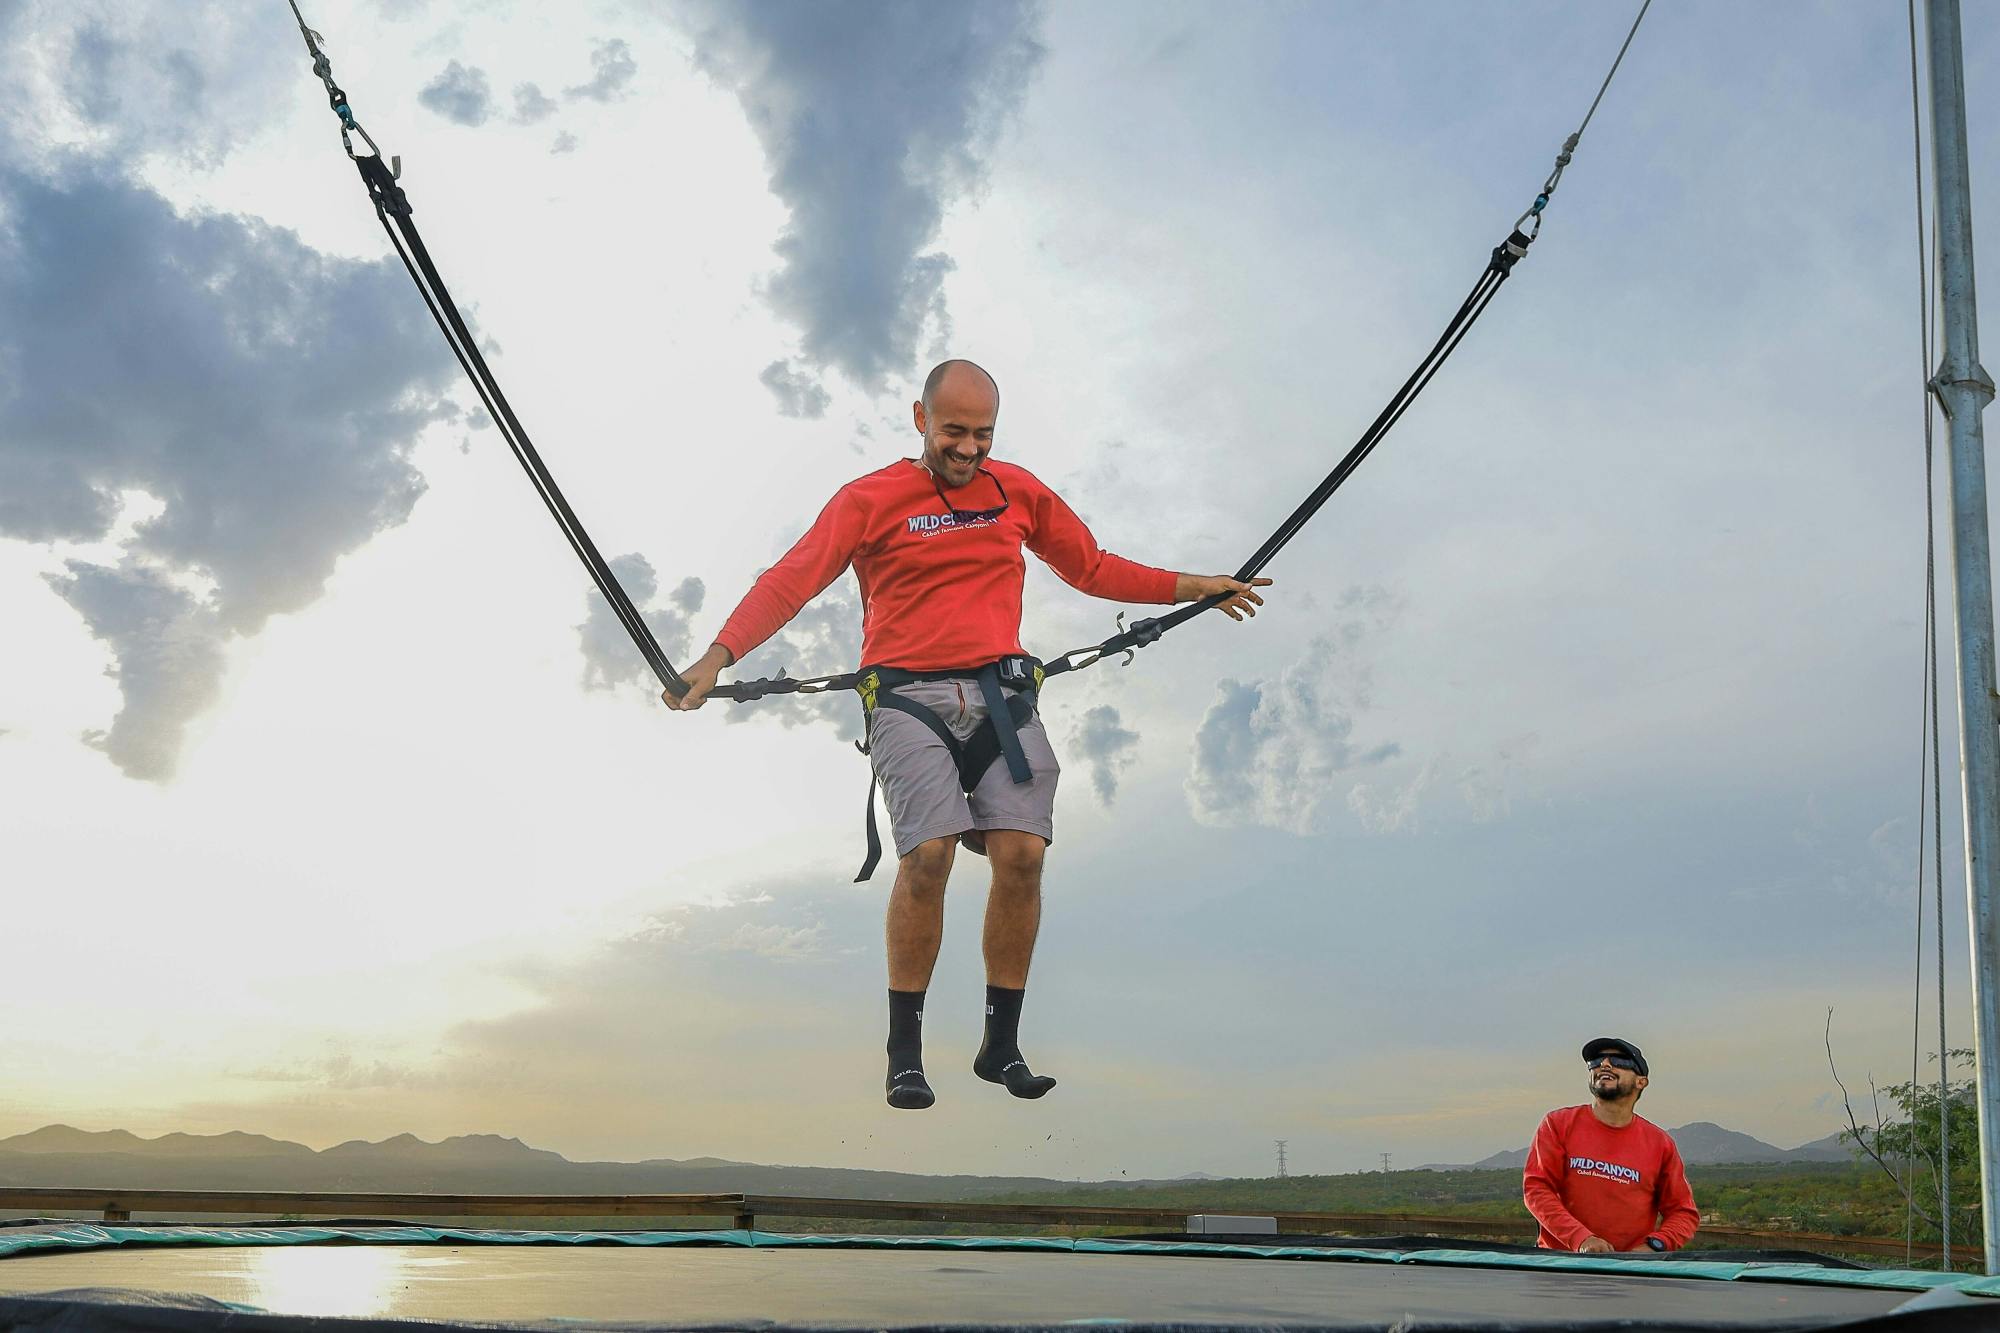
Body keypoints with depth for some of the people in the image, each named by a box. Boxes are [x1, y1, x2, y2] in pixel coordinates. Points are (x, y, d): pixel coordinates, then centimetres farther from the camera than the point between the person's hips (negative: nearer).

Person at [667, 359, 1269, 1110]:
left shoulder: (1019, 491, 15)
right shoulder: (870, 499, 4)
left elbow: (1092, 569, 26)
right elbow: (791, 581, -5)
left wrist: (1192, 588, 22)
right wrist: (719, 656, -18)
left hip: (999, 691, 3)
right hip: (908, 695, -3)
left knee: (1021, 852, -11)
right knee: (928, 855, -19)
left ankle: (1002, 1044, 5)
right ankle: (904, 1052, -5)